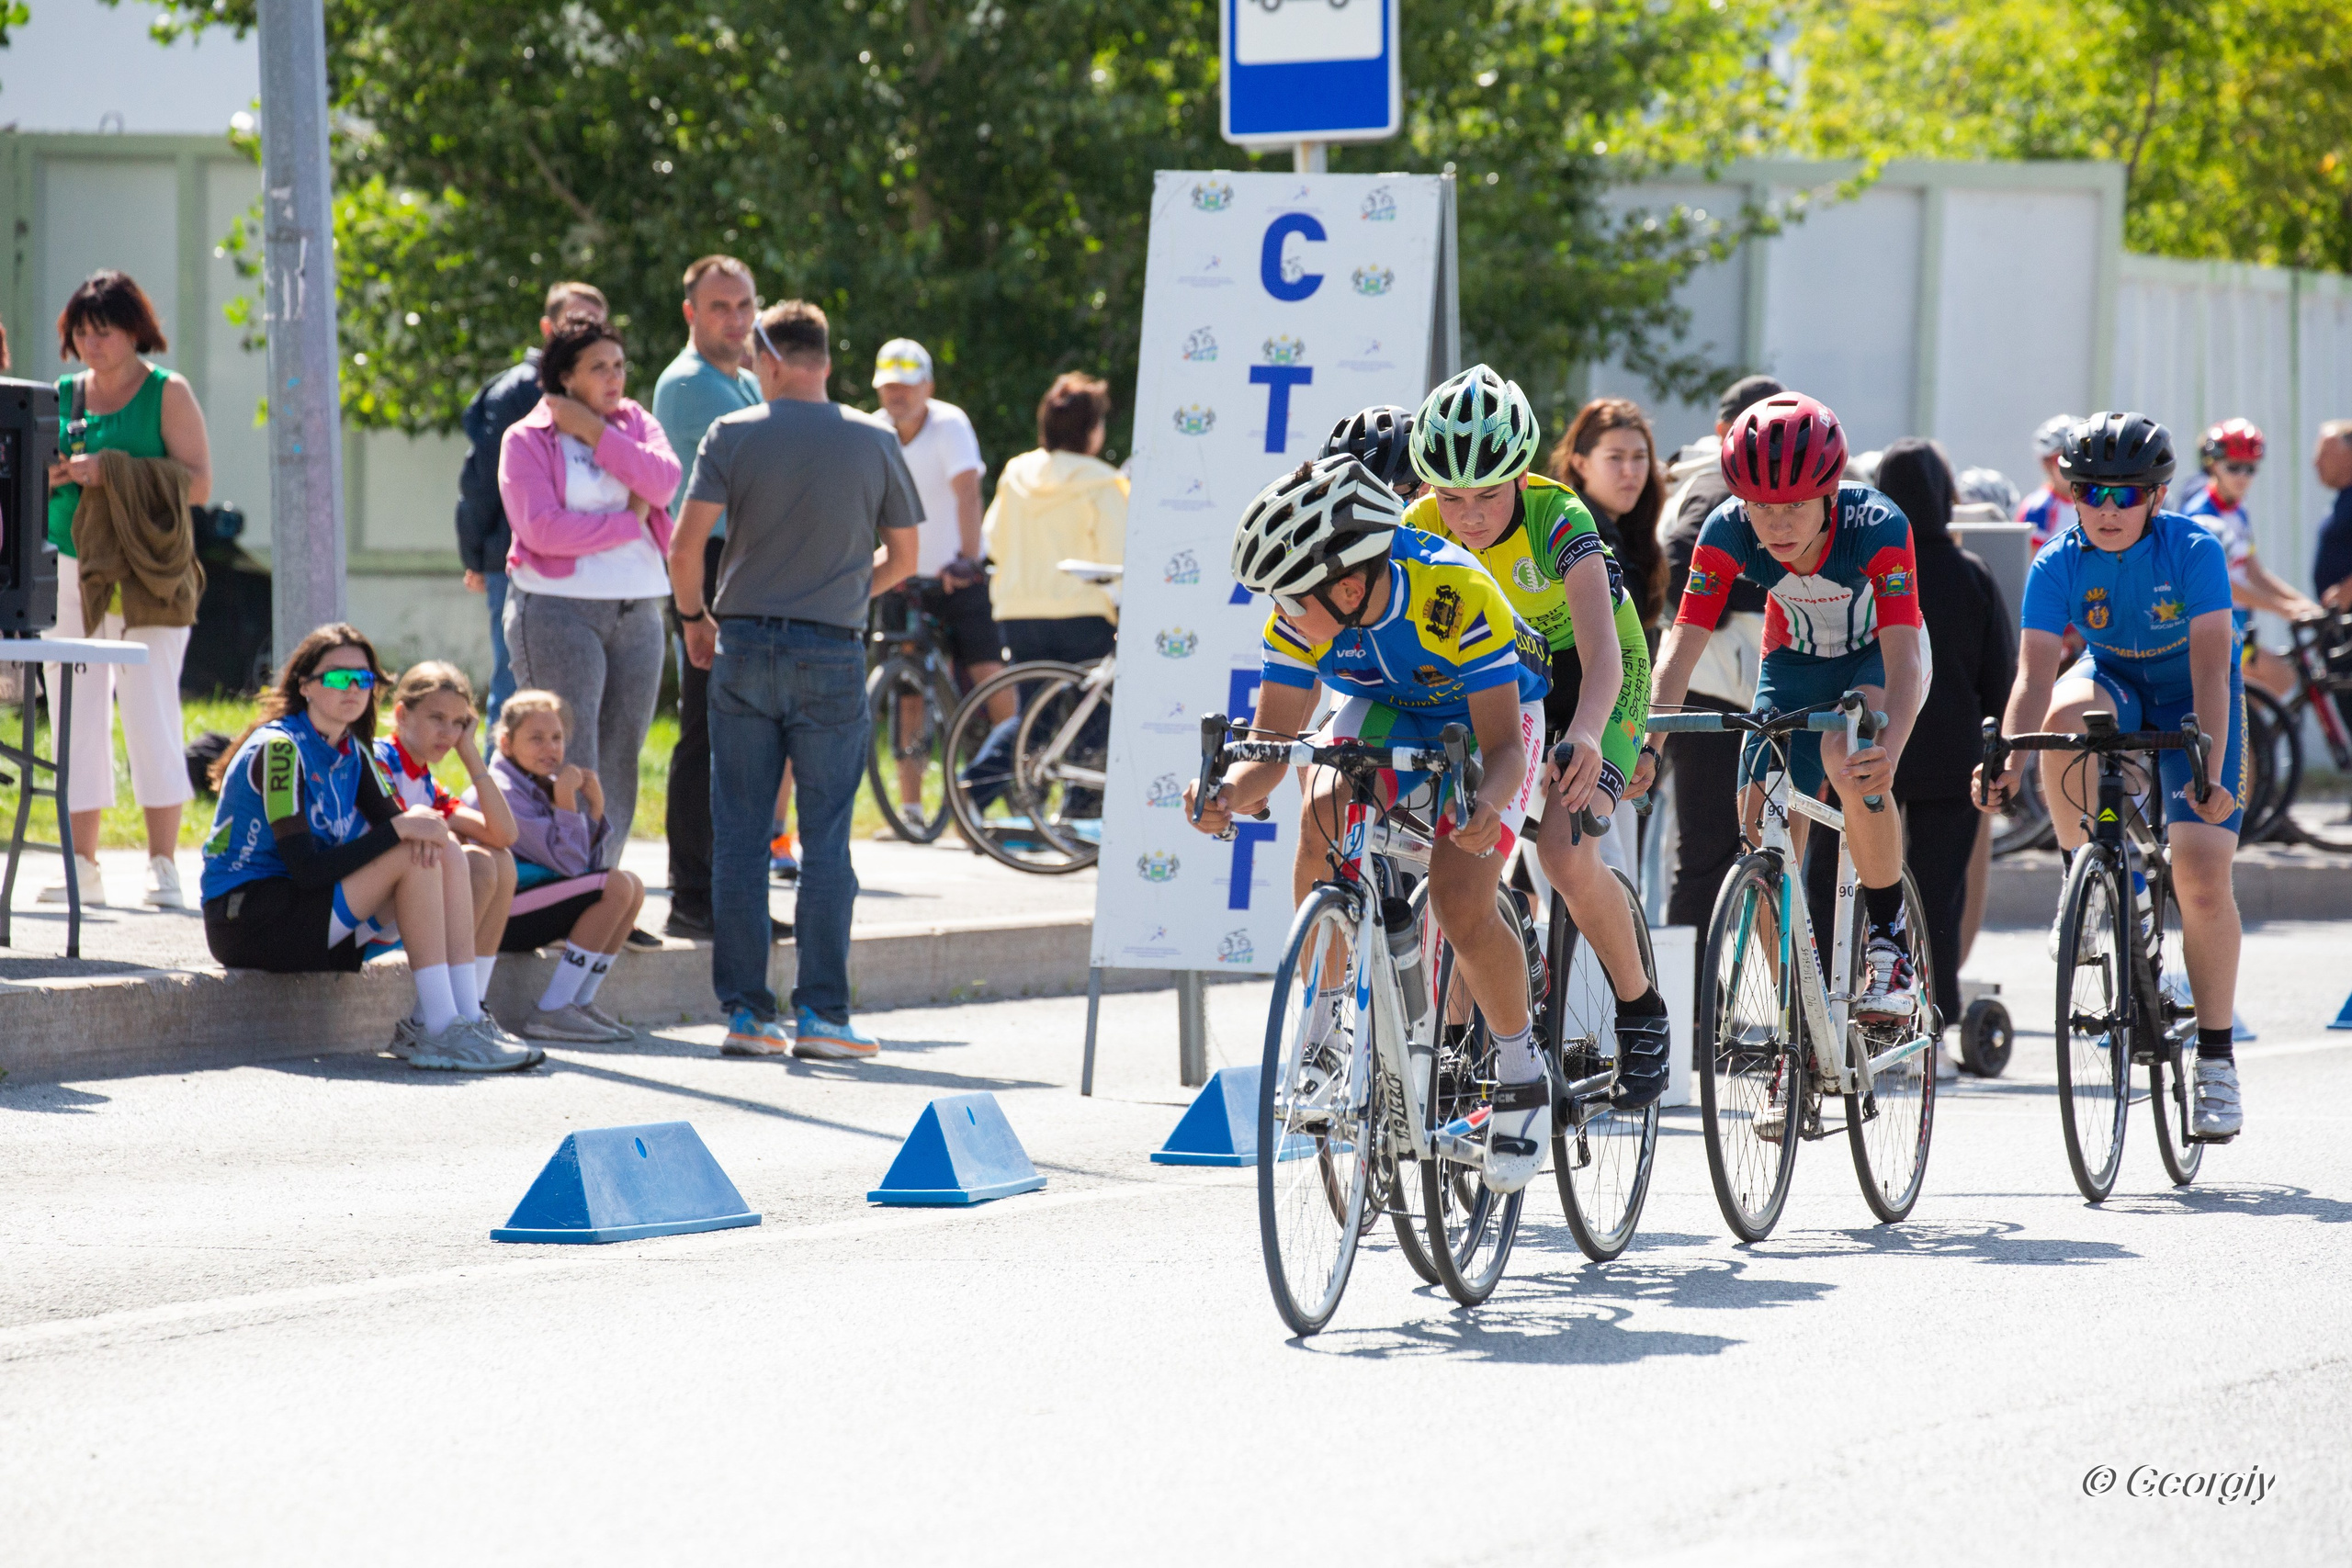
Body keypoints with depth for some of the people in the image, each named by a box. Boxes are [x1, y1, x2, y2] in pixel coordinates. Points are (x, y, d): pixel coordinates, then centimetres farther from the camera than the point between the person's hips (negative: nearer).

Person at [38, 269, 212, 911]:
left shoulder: (168, 393, 1)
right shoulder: (62, 397, 13)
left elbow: (198, 483, -7)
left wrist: (111, 472, -15)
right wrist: (51, 475, -6)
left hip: (147, 580, -4)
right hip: (70, 572, 4)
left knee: (149, 710, -9)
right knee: (76, 717, 1)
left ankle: (163, 866, -5)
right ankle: (81, 865, 6)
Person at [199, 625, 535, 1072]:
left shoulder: (351, 752, 11)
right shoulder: (279, 748, -16)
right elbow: (306, 867, -24)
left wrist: (419, 821, -18)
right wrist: (398, 830, -25)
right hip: (247, 921, -9)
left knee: (444, 854, -6)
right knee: (414, 861, -22)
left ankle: (468, 1018, -15)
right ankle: (442, 1032, -27)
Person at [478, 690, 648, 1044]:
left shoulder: (541, 786, 13)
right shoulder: (502, 792, -16)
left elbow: (584, 864, 9)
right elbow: (567, 864, -19)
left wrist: (595, 806, 0)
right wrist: (565, 798, -22)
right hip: (495, 917, -10)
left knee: (633, 885, 5)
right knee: (616, 886, -20)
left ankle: (581, 1002, 3)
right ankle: (551, 1012, -20)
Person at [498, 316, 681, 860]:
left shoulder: (634, 422, 14)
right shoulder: (526, 440, 0)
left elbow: (663, 483, -5)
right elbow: (543, 528, -13)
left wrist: (593, 431, -7)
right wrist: (628, 522, -7)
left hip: (637, 611, 5)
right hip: (558, 610, -5)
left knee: (621, 761, 5)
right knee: (570, 763, -11)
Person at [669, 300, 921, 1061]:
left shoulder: (733, 435, -1)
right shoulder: (874, 441, 3)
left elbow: (685, 545, -8)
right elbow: (902, 559, 9)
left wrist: (695, 617, 9)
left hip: (744, 648, 0)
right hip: (832, 654, 0)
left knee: (740, 836, 5)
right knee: (826, 840, 3)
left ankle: (745, 1011, 4)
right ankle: (820, 1012, -1)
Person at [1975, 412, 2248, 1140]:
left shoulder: (2194, 552, -25)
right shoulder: (2058, 566, -19)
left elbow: (2211, 668, -32)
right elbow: (2035, 674, -27)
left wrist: (2211, 774, -43)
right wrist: (2007, 761, -44)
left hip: (2190, 704, -2)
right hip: (2113, 685, 2)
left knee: (2203, 877, -15)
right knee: (2065, 715, -36)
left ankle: (2216, 1058, -2)